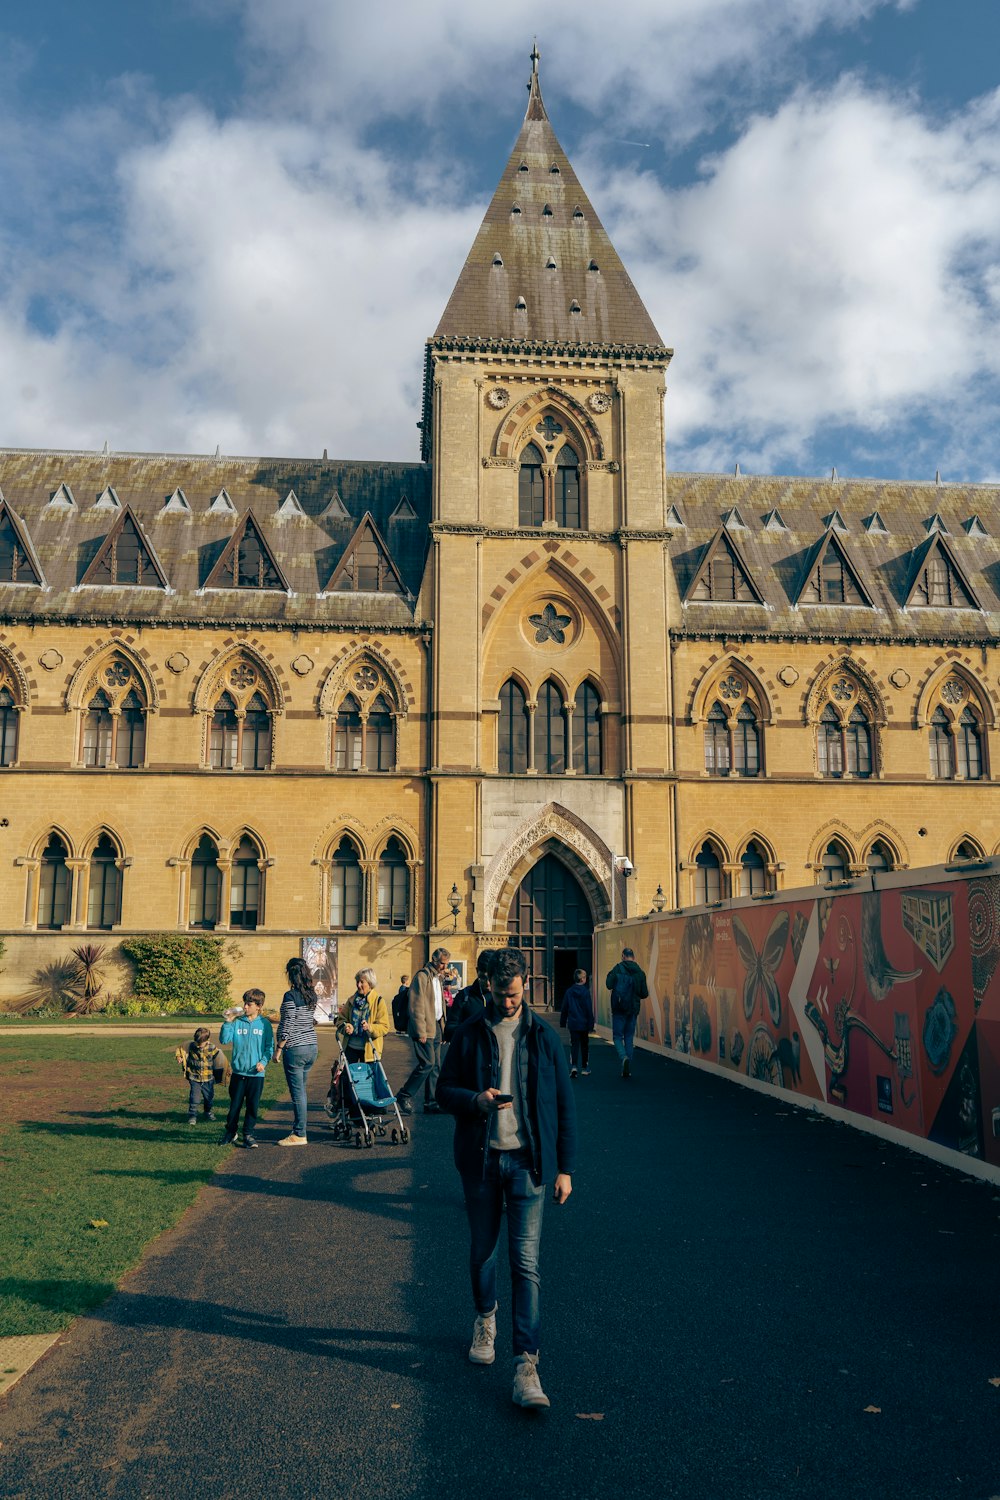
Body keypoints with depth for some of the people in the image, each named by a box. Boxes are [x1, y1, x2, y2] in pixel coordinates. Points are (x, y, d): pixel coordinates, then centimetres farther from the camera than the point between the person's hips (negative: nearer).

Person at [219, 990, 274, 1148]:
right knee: (235, 1105, 10)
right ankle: (230, 1132, 28)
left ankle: (248, 1134, 18)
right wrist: (227, 1023, -17)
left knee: (253, 1106, 5)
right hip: (238, 1072, 1)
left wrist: (263, 1062, -13)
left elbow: (270, 1047, 1)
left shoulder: (264, 1024, -2)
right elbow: (224, 1040, -7)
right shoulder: (237, 1022, 1)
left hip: (256, 1074, -1)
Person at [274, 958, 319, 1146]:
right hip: (311, 1047, 7)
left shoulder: (290, 996, -15)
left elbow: (287, 1027, -16)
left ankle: (300, 1135, 4)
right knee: (301, 1090, 17)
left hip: (295, 1049, -7)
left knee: (297, 1092, -1)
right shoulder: (313, 995, 7)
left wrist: (278, 1049, -7)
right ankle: (299, 1128, 23)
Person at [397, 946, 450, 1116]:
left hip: (436, 1027, 9)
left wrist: (441, 1027, 17)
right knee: (427, 1063, -14)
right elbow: (417, 1006, -16)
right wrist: (421, 1031, -19)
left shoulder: (437, 978, 18)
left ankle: (431, 1103, 13)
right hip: (425, 1028, -9)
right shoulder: (422, 976, -11)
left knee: (435, 1066, 8)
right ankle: (404, 1096, -3)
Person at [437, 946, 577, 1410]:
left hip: (527, 1162, -2)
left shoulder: (544, 1037, -1)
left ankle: (526, 1365, -3)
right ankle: (485, 1320, 43)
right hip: (480, 1159, 2)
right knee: (482, 1249, 16)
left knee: (525, 1260, -6)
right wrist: (475, 1099, -18)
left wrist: (564, 1167, 1)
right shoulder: (468, 1034, 0)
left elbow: (564, 1105, 4)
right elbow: (444, 1090, 4)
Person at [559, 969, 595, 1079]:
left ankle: (573, 1066, -14)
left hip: (572, 1024, 2)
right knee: (584, 1046, 12)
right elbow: (589, 1009, -10)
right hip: (584, 1024, -2)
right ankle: (585, 1068, 20)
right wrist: (591, 1024, -4)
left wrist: (563, 1022, 18)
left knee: (574, 1045, 4)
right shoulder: (585, 992, -11)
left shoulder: (569, 992, 0)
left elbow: (564, 1008, 7)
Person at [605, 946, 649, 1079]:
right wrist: (647, 989, 26)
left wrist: (609, 975, 6)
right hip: (633, 1009, 3)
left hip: (619, 1009, -3)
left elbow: (609, 985, -14)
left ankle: (624, 1057, -23)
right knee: (629, 1038, 13)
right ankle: (627, 1070, 13)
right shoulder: (640, 972, 1)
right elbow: (644, 994, 3)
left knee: (617, 1037, 6)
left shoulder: (618, 968, -8)